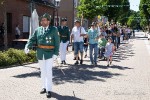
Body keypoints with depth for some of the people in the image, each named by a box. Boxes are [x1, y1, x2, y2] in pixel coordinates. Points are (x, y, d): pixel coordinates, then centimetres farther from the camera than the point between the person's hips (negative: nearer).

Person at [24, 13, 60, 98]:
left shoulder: (54, 29, -3)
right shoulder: (38, 30, 7)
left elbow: (57, 42, -5)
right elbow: (32, 39, 2)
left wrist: (56, 53, -13)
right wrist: (27, 47, -16)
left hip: (50, 53, -4)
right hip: (40, 53, 4)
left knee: (48, 71, -10)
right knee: (43, 71, 12)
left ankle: (49, 90, -3)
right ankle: (44, 87, 24)